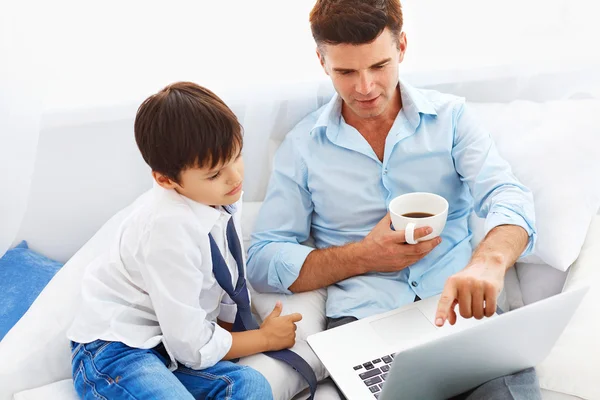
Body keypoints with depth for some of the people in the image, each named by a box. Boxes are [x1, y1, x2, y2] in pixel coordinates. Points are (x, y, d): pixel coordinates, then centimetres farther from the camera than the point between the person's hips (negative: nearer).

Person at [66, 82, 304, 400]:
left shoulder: (224, 198, -4)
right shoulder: (169, 228, -27)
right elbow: (191, 346, -20)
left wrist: (228, 326, -1)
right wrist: (265, 338, -6)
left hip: (172, 340, 7)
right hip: (115, 351, -6)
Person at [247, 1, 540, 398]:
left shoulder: (451, 116, 8)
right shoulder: (303, 145, 7)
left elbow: (508, 198, -6)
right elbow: (262, 262, 5)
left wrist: (489, 262, -30)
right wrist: (364, 256, -9)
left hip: (458, 307, 2)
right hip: (363, 319, -1)